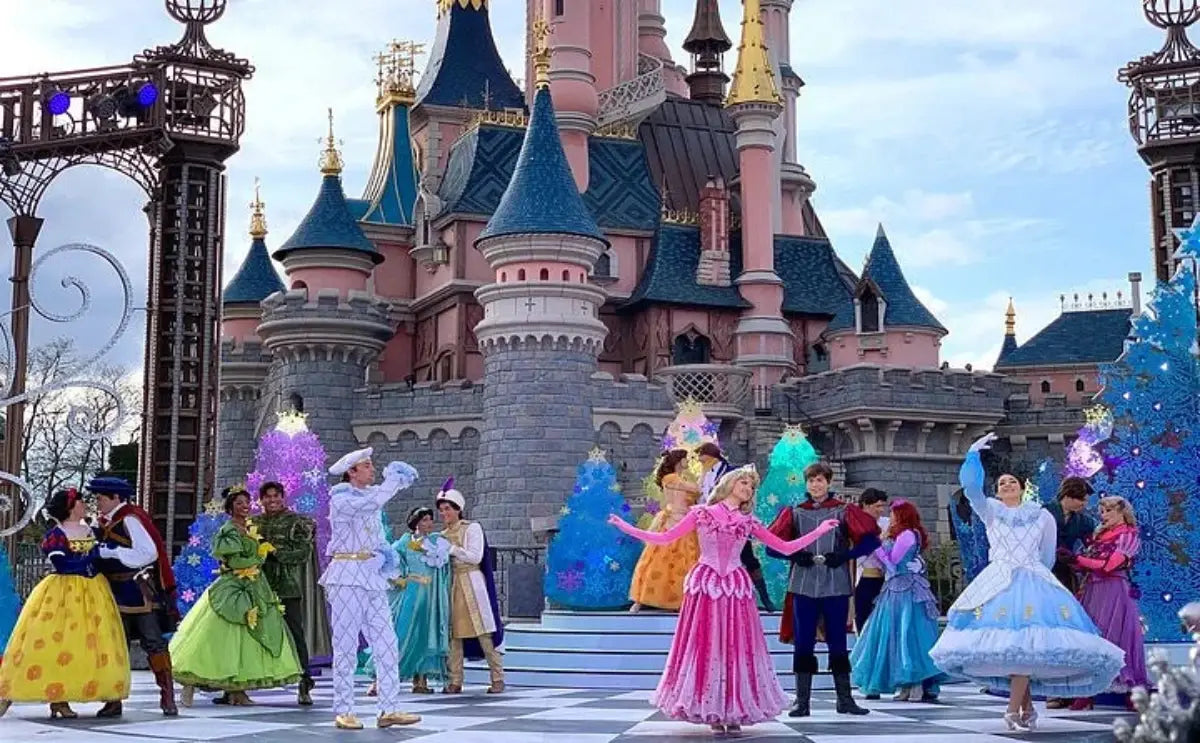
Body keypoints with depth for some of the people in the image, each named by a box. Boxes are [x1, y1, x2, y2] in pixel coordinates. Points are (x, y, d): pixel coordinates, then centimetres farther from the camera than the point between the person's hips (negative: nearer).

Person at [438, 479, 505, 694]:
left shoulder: (472, 528, 1)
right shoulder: (442, 535, 16)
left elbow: (475, 557, -9)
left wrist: (452, 549, -12)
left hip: (471, 582, -5)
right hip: (451, 584, 5)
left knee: (483, 633, -7)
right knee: (453, 633, 1)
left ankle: (497, 678, -3)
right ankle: (454, 681, 4)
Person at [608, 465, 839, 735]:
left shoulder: (748, 521, 12)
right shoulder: (702, 513, 4)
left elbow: (785, 547, 14)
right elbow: (664, 538, 4)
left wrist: (819, 531, 9)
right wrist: (625, 527, -2)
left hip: (735, 587, 2)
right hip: (705, 586, -2)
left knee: (737, 648, 0)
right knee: (706, 647, -2)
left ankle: (735, 712, 7)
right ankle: (712, 712, 5)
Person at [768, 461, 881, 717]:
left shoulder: (844, 512, 6)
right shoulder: (794, 513, 10)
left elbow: (870, 539, 3)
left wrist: (845, 555, -9)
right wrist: (795, 555, -6)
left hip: (836, 587, -1)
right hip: (803, 587, 1)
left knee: (837, 643, 4)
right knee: (803, 644, 0)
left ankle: (845, 700, 12)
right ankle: (802, 701, 5)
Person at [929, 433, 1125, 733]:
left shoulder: (1042, 515, 13)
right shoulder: (990, 511, 11)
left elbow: (1048, 555, 20)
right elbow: (970, 486, -4)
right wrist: (973, 453, -9)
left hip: (1034, 581, -1)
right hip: (997, 581, 1)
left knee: (1027, 643, -18)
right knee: (1007, 644, -7)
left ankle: (1013, 708, -18)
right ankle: (1027, 707, 5)